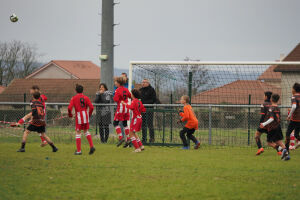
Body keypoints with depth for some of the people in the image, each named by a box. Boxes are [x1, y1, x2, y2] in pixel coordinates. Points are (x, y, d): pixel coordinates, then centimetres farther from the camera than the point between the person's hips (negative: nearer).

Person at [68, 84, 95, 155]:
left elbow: (69, 108, -12)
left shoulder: (74, 98, -2)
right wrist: (89, 114, 13)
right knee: (86, 131, 17)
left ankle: (79, 150, 3)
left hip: (79, 116, -3)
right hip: (86, 116, 3)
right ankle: (92, 146, 3)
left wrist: (70, 114, 7)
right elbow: (91, 107, -3)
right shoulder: (86, 97, 4)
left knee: (78, 133, 4)